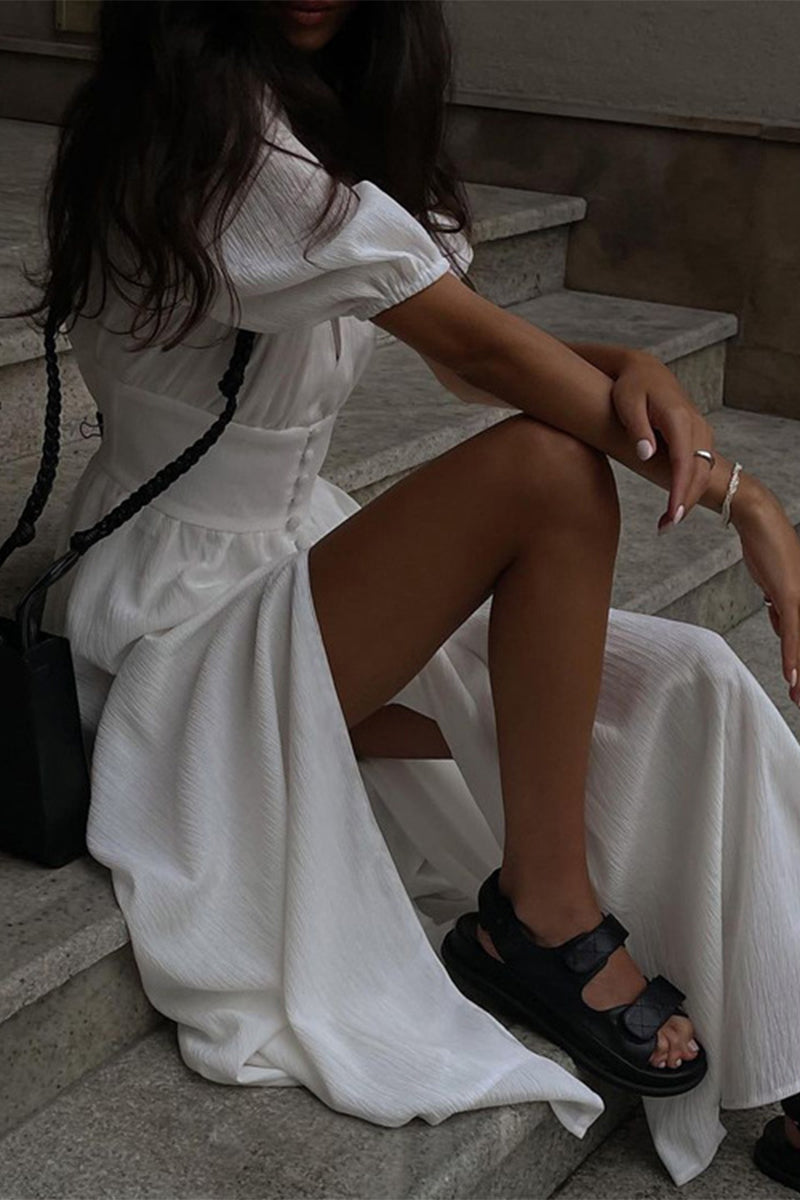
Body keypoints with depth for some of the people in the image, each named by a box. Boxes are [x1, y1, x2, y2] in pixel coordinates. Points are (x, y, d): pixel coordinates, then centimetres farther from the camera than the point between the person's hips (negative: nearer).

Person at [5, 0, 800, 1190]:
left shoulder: (319, 113, 11)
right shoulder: (217, 128, -20)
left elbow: (465, 356, 4)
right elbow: (480, 346, -22)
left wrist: (634, 371, -17)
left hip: (295, 557, 9)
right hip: (186, 630, -9)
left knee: (688, 690, -5)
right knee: (552, 469, -27)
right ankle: (545, 913, -11)